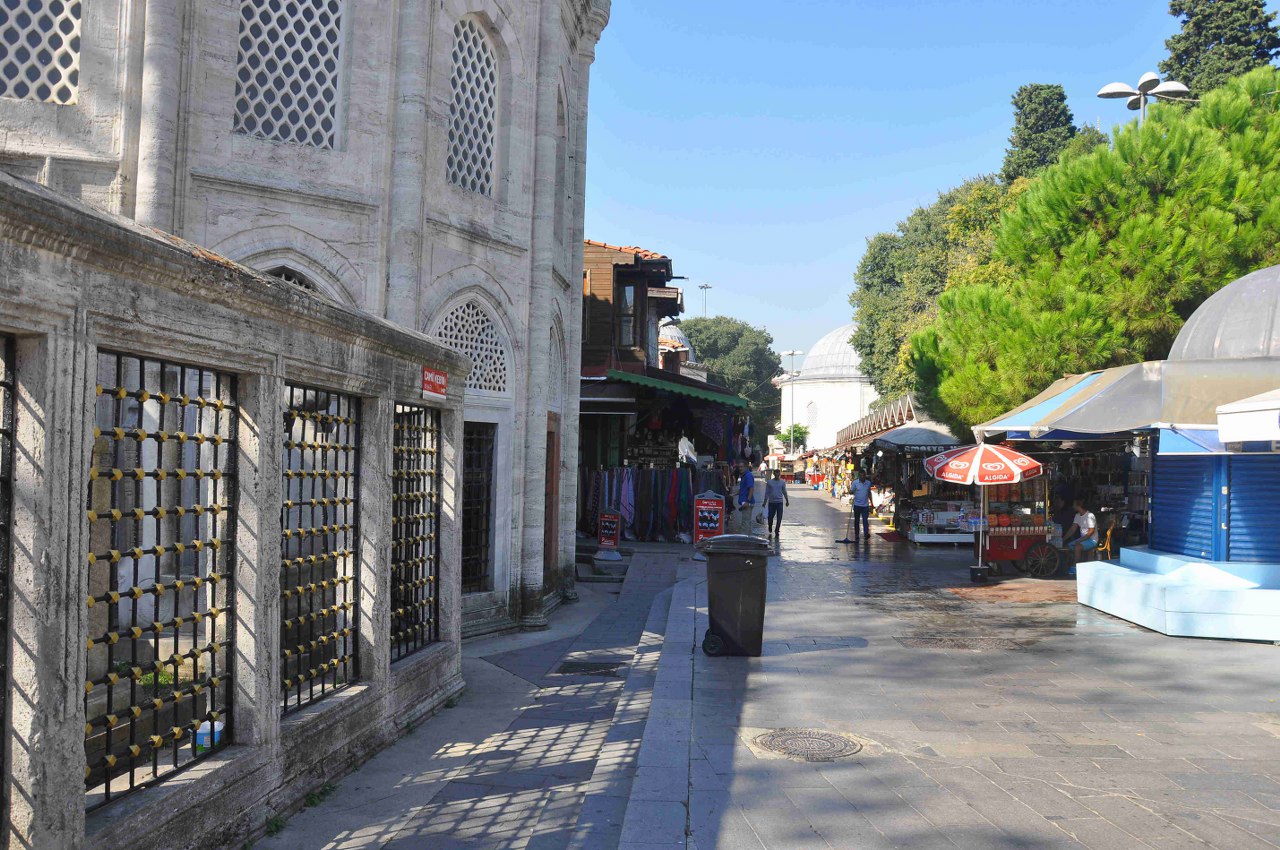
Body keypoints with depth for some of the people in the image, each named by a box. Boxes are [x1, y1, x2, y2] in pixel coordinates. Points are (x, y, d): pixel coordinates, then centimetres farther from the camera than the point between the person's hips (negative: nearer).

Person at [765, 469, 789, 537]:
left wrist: (787, 501, 15)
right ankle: (770, 528, 29)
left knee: (779, 518, -5)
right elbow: (767, 492, 6)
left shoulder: (782, 482, 5)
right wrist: (765, 502, 3)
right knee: (770, 517, 3)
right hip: (771, 502, 0)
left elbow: (784, 492, 14)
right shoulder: (769, 482, 3)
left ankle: (777, 531, 3)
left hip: (780, 502, 0)